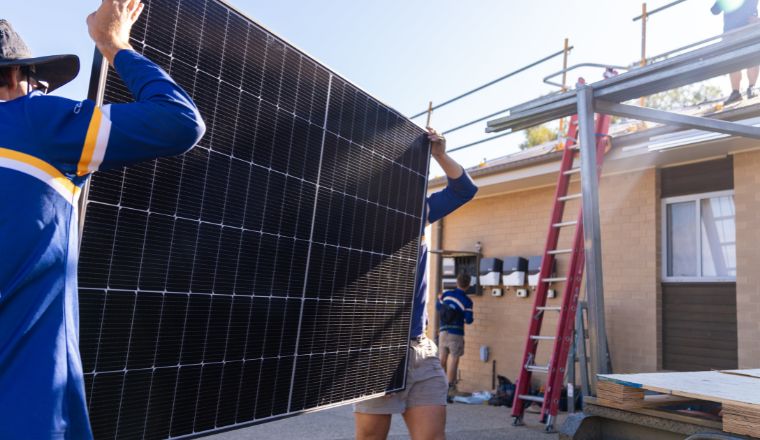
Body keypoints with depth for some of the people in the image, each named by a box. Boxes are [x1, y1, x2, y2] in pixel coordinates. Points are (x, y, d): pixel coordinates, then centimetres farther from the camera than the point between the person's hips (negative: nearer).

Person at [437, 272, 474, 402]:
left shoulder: (446, 294, 3)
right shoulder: (467, 301, -9)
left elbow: (438, 307, 16)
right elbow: (469, 320, -10)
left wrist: (439, 299, 35)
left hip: (443, 331, 5)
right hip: (456, 333, -5)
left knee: (443, 358, 12)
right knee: (454, 359, 0)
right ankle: (450, 387, -1)